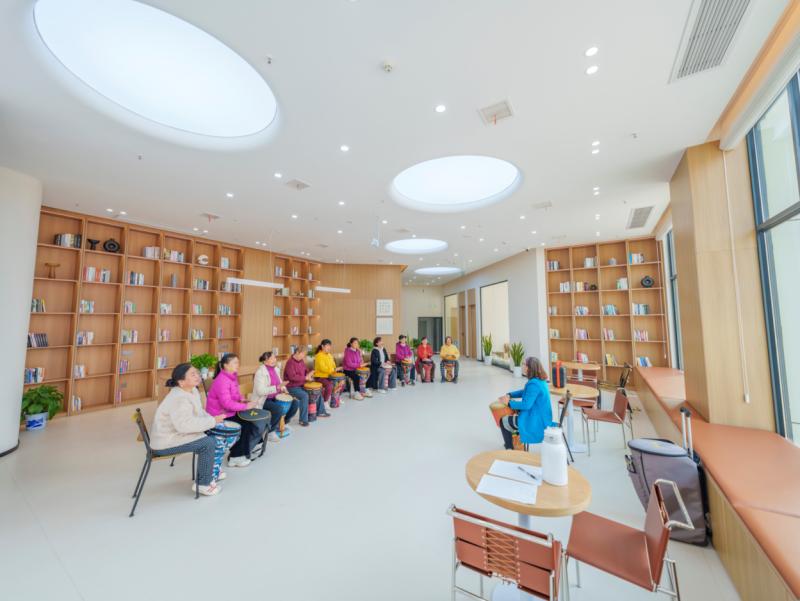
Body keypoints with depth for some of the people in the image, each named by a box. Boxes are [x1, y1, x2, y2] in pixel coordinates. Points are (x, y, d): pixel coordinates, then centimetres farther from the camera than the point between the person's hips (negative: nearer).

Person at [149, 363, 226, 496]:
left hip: (176, 433, 10)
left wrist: (211, 419, -2)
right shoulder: (179, 399, -29)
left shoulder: (192, 390, 2)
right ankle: (203, 483, -2)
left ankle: (212, 471, 28)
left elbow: (198, 411, 15)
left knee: (210, 436, 12)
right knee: (208, 443, -19)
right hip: (167, 441, -10)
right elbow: (185, 425, -37)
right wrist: (212, 421, -29)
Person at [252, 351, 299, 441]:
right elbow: (260, 391, -27)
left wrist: (283, 389, -1)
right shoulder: (260, 372, -20)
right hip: (263, 400, -8)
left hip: (275, 397, 8)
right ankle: (269, 431, -8)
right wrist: (277, 387, -31)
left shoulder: (275, 369, 5)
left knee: (295, 403, -3)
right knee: (279, 408, -33)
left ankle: (284, 423, 19)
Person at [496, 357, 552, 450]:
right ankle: (514, 441, 37)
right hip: (542, 418, 10)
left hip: (536, 421, -10)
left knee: (503, 421, 3)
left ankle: (510, 449, 17)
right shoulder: (540, 380, 5)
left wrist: (509, 402, -15)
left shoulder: (533, 384, -27)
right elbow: (525, 392, 17)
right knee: (514, 413, 27)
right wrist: (509, 395, 7)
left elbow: (526, 405, -28)